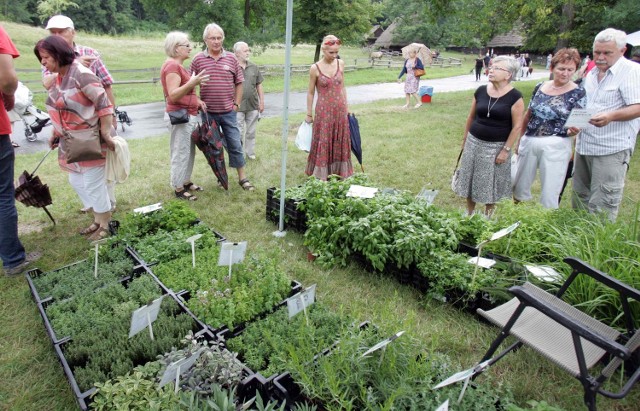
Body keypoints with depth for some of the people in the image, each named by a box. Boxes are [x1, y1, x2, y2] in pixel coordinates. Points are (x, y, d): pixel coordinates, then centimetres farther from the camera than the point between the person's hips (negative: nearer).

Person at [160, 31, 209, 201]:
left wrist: (196, 100, 10)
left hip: (189, 115, 10)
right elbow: (173, 95, -23)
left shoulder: (178, 65, 17)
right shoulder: (172, 66, -15)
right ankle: (178, 189, 6)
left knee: (189, 151, 16)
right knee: (181, 153, -3)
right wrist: (192, 83, -34)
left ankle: (186, 182, 28)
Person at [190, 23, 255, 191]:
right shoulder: (198, 59, -1)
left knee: (235, 144, 4)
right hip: (208, 112, 0)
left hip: (228, 112, 0)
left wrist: (236, 104, 2)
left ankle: (242, 177, 15)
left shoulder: (231, 58, 2)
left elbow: (239, 82, 8)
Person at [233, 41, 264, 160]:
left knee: (251, 131, 13)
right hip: (237, 106, -4)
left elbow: (259, 86, 13)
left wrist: (262, 101, 9)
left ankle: (250, 153, 27)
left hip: (253, 105, 4)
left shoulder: (254, 67, 8)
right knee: (238, 132, 2)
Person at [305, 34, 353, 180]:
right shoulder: (315, 68, -8)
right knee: (323, 143, 2)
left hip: (340, 109, 4)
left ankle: (339, 173, 24)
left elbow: (342, 87, 11)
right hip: (324, 110, -4)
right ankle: (321, 175, 14)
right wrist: (309, 114, 0)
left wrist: (346, 107, 11)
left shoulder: (341, 64, 2)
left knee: (340, 142, 10)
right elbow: (310, 93, -2)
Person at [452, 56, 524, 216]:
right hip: (474, 142, 4)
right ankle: (469, 212, 32)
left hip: (497, 147, -4)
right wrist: (465, 139, 12)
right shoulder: (481, 91, 0)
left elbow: (517, 126, -10)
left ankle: (488, 216, 30)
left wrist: (506, 149, -12)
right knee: (470, 178, 13)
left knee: (491, 183, 9)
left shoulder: (515, 97, -12)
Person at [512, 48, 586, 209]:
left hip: (555, 146, -4)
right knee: (520, 184, 15)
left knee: (550, 192, 1)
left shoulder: (578, 93, -4)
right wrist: (519, 140, 16)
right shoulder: (540, 87, 6)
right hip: (529, 142, 4)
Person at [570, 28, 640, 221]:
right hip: (584, 145, 8)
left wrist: (611, 116, -35)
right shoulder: (592, 73, 16)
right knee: (580, 197, 16)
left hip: (611, 149, -8)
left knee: (601, 205, -7)